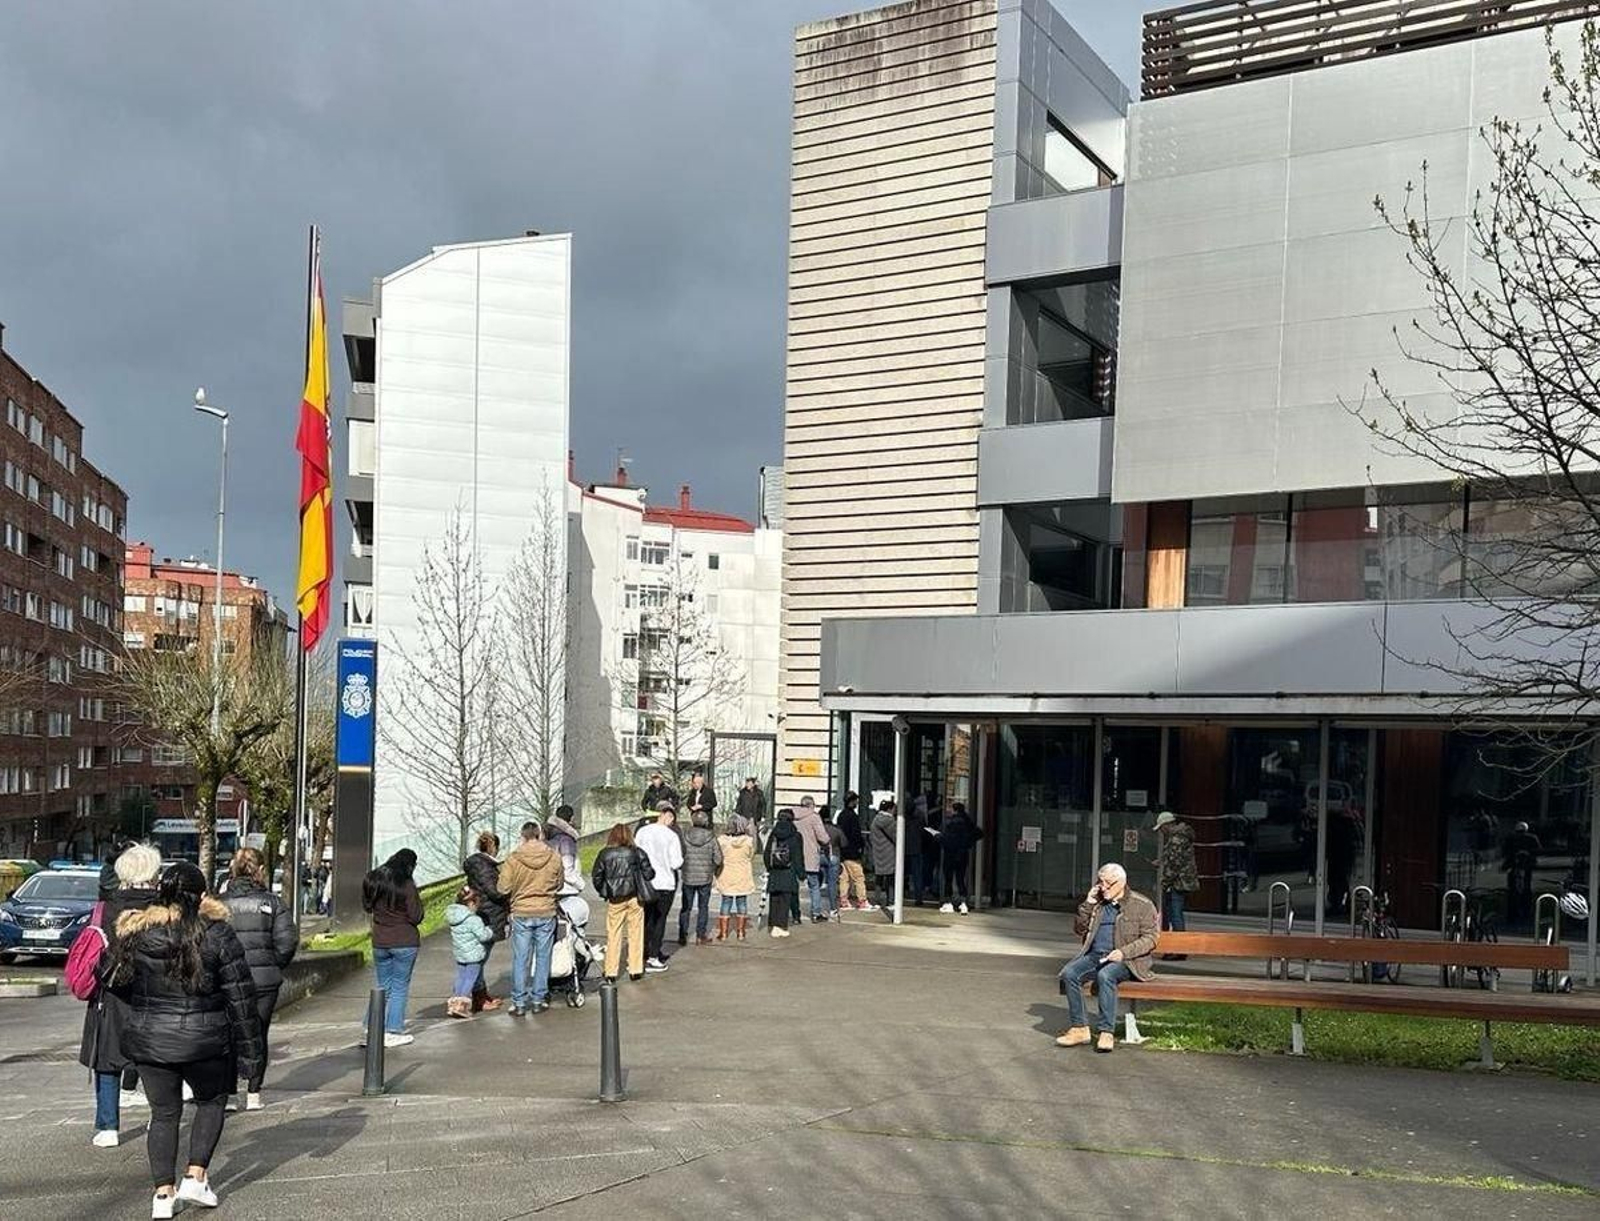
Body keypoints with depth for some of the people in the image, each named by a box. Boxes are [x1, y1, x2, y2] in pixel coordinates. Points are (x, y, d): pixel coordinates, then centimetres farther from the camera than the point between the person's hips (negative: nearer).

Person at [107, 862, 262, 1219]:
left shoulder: (135, 933, -2)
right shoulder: (217, 934, -10)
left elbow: (118, 983, 7)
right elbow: (240, 997, -8)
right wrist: (251, 1051, -2)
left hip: (148, 1041, 2)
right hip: (203, 1041, -2)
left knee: (164, 1113, 15)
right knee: (211, 1103, 20)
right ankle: (196, 1177, 12)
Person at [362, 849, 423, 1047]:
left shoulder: (371, 880, 2)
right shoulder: (407, 886, -15)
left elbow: (366, 908, 14)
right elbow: (416, 917, -13)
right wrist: (417, 900, 2)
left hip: (379, 943, 5)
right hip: (405, 943, -5)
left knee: (383, 986, 15)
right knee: (400, 987, 5)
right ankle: (393, 1032, 5)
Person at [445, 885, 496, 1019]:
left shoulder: (453, 917, 5)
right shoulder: (474, 920, -21)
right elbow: (483, 936, -19)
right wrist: (490, 931, 2)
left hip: (459, 956, 7)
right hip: (473, 957, -7)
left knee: (461, 979, 16)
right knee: (470, 980, -1)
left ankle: (454, 1001, 18)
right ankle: (461, 1005, -4)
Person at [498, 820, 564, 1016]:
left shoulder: (514, 858, -12)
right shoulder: (554, 857, -6)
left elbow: (504, 888, -10)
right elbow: (559, 884, 7)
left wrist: (511, 902, 10)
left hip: (521, 914, -1)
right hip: (547, 913, 1)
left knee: (520, 960, 6)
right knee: (543, 958, 11)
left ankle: (519, 1003, 9)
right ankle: (538, 1000, 16)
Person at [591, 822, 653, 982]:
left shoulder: (604, 854, -3)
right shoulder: (636, 853, -5)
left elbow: (596, 877, -1)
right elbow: (649, 873, -4)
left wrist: (603, 892, 14)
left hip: (614, 900, 1)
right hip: (634, 898, -1)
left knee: (613, 935, 8)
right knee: (635, 934, 10)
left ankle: (610, 973, 8)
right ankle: (635, 970, 13)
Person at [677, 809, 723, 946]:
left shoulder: (685, 836, -10)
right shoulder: (711, 838, -10)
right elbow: (718, 859, -8)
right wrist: (712, 868, 13)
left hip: (688, 878, 0)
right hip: (705, 878, 0)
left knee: (685, 907, 11)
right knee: (703, 907, 12)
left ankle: (683, 936, 13)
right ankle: (701, 936, 14)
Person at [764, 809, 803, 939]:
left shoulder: (772, 835, 4)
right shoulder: (795, 836, -6)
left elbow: (766, 855, 9)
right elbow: (798, 857, -4)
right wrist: (800, 873, 4)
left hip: (774, 873, 3)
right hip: (788, 874, -3)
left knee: (774, 900, 9)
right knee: (784, 900, 0)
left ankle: (775, 925, 7)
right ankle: (782, 927, -1)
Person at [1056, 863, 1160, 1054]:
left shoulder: (1142, 905, 3)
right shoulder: (1097, 903, 18)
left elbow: (1151, 937, -4)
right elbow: (1080, 929, 19)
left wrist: (1123, 952, -17)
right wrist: (1087, 904, 5)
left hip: (1126, 960, -5)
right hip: (1095, 955, 5)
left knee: (1105, 975, -37)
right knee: (1068, 973, -23)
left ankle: (1107, 1033, -33)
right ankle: (1079, 1028, -17)